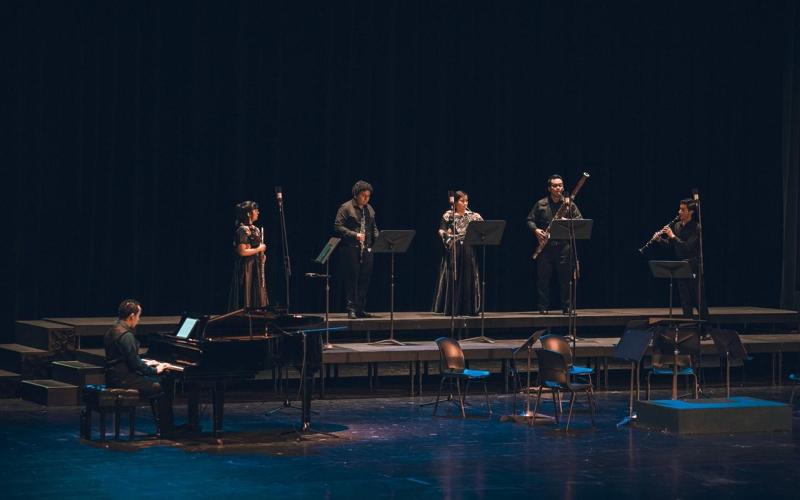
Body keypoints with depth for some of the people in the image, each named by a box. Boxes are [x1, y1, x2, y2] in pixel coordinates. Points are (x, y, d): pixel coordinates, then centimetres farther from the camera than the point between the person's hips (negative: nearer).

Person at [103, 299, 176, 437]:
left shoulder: (113, 331, 12)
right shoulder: (126, 335, -20)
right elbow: (135, 364, -20)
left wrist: (145, 364, 22)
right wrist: (155, 370, -7)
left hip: (114, 376, 10)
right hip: (123, 380, -10)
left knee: (161, 381, 17)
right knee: (164, 387, -7)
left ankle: (164, 426, 18)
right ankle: (166, 431, -1)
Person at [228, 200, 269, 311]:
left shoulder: (255, 229, 14)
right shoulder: (243, 230, -13)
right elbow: (242, 252, -21)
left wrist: (262, 254, 7)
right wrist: (258, 249, -12)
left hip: (256, 267, 9)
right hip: (246, 268, -9)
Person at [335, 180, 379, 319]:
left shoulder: (369, 209, 15)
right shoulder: (346, 208, -5)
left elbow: (373, 227, 22)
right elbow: (338, 227, -10)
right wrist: (354, 235, -20)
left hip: (367, 249, 6)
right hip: (351, 249, -6)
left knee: (364, 280, 4)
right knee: (351, 280, -4)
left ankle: (361, 309, 10)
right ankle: (351, 310, -1)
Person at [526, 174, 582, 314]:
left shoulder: (569, 203, 6)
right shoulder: (541, 204, 6)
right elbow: (530, 220, 11)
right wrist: (536, 230, -8)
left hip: (564, 245, 0)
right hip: (546, 246, 0)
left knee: (565, 277, 1)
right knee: (543, 278, 1)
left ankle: (566, 307, 8)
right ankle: (543, 307, 8)